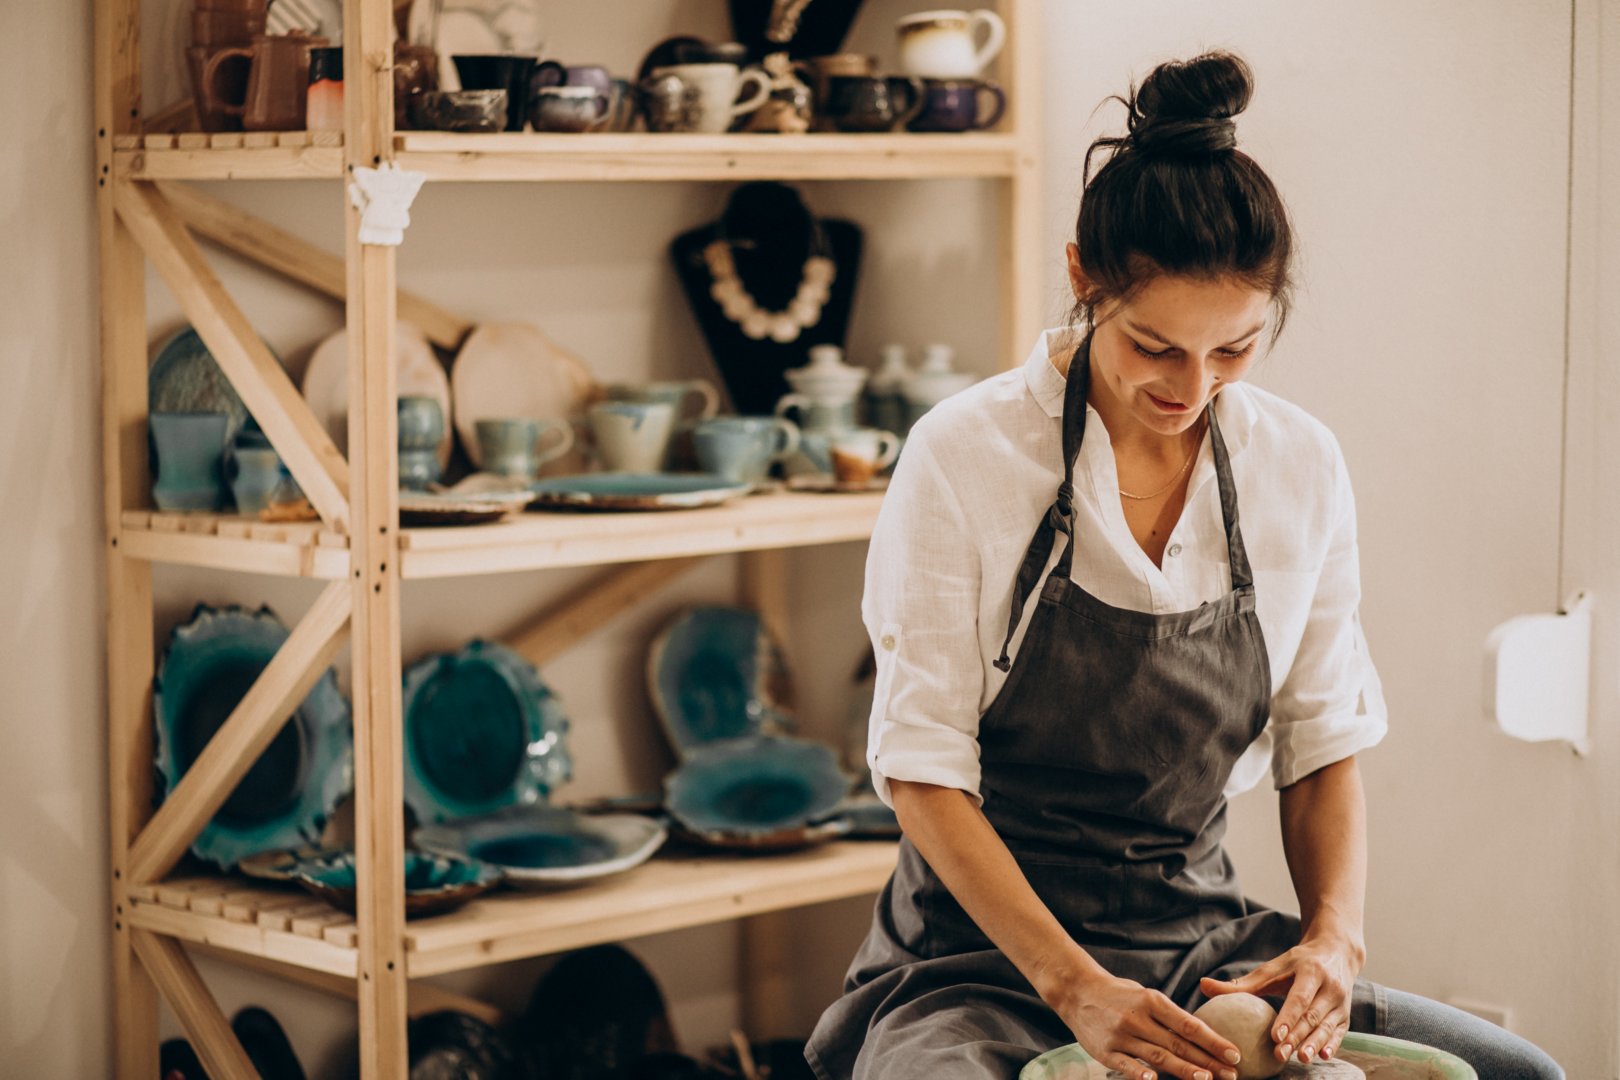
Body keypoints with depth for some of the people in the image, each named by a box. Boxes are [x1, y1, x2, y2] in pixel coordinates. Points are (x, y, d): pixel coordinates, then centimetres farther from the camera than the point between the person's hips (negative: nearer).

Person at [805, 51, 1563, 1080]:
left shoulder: (1303, 467, 1)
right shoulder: (964, 456, -11)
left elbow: (1325, 748, 7)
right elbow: (922, 770, -11)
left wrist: (1334, 936, -12)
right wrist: (1075, 987, -22)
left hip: (1205, 938, 4)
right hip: (985, 949, -4)